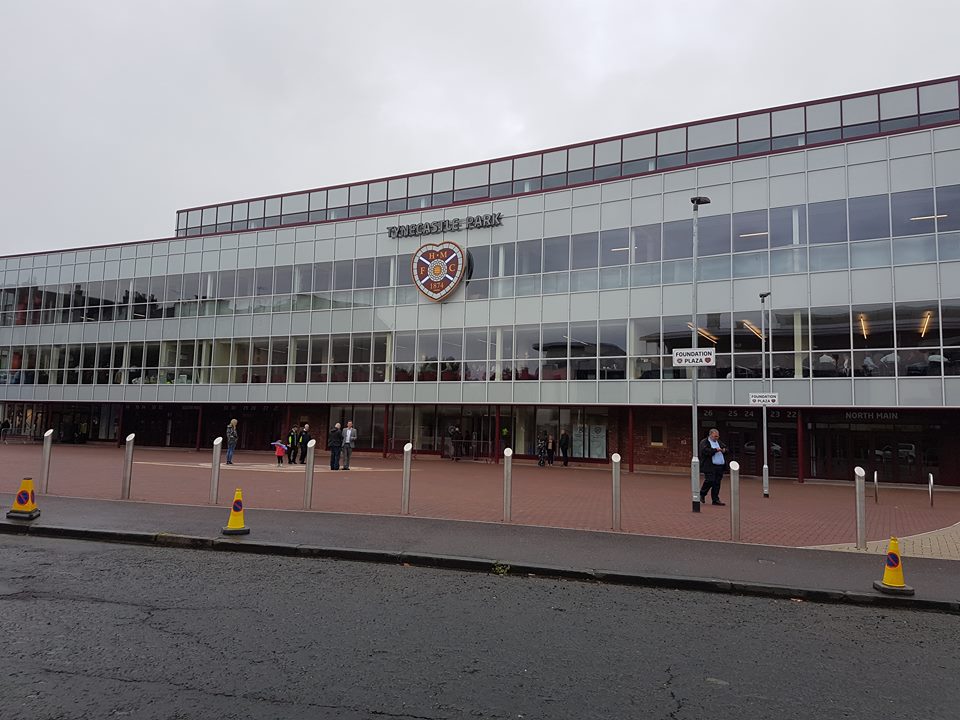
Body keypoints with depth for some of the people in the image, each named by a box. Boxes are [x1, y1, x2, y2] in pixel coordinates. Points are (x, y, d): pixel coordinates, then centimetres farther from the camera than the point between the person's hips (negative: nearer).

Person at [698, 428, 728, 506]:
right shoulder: (704, 442, -2)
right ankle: (702, 494, 11)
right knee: (710, 481, -12)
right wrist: (715, 450, -17)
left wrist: (724, 450, 3)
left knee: (717, 483, 6)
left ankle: (715, 500, 11)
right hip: (710, 466, -7)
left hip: (720, 466, 7)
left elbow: (725, 448, 26)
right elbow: (705, 451, -17)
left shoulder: (719, 442, 21)